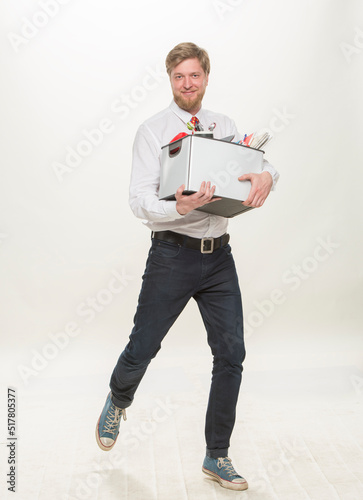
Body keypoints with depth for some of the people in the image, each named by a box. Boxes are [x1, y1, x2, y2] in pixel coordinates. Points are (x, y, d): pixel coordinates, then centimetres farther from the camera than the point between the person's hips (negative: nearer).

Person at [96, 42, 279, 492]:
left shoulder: (225, 126, 13)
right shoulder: (152, 131, -1)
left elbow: (261, 162, 11)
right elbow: (140, 200, -9)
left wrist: (267, 175, -14)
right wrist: (179, 208, -29)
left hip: (219, 255, 4)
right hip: (173, 254, -3)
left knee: (231, 354, 2)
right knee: (142, 349, 5)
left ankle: (217, 457, 20)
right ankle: (117, 402, 41)